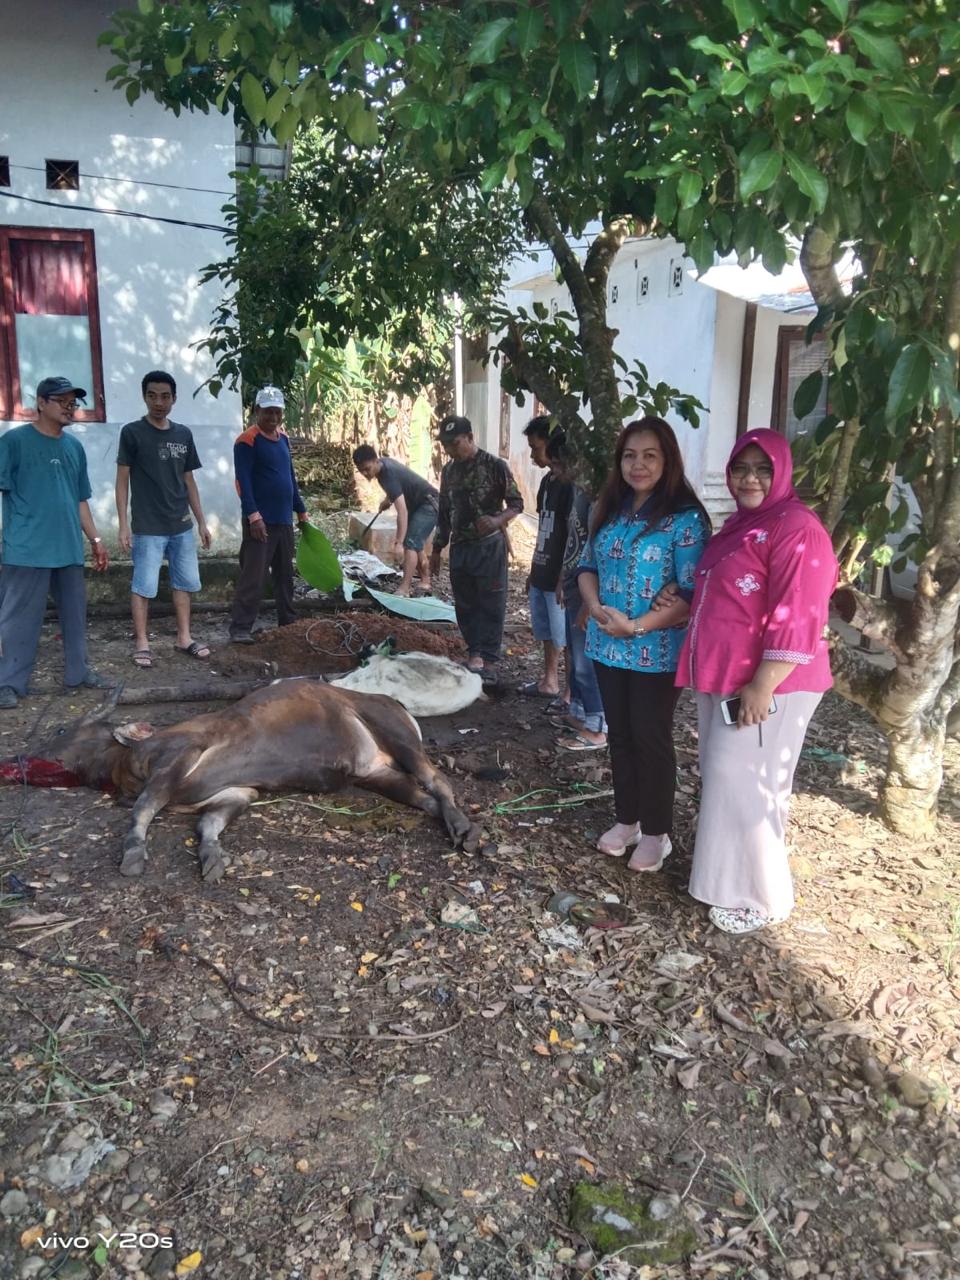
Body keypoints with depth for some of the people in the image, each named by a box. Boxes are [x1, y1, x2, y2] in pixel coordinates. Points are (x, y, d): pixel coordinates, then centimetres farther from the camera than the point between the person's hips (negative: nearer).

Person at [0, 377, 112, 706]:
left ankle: (78, 672, 25)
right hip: (27, 549, -6)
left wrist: (95, 539, 15)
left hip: (69, 548, 6)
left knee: (75, 614, 13)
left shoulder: (74, 447, 13)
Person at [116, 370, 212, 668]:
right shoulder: (132, 432, -4)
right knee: (143, 586, -1)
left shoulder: (184, 434, 9)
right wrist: (123, 524, -10)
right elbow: (123, 480, -4)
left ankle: (184, 638, 20)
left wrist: (201, 521, 12)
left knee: (185, 582, 9)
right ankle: (141, 643, 9)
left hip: (182, 526, 5)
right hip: (148, 527, -5)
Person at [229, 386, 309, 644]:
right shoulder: (247, 440, -10)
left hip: (284, 519, 8)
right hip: (261, 520, -8)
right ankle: (240, 628, -5)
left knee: (285, 574, 15)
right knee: (253, 576, -9)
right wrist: (253, 515, -23)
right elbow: (243, 480, -16)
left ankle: (288, 621, 25)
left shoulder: (283, 438, 14)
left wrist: (301, 510, 20)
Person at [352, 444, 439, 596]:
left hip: (429, 504, -11)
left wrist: (398, 543, -41)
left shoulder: (389, 475, -30)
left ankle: (404, 589, -28)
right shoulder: (384, 463, -2)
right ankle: (425, 582, 30)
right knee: (416, 544, 17)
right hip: (418, 504, 11)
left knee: (410, 543, -21)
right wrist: (388, 499, 8)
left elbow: (402, 512, -37)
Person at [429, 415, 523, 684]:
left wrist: (497, 520, -26)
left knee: (491, 605, -1)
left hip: (489, 546, -5)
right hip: (459, 547, 6)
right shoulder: (449, 470, 9)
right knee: (464, 605, 10)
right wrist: (437, 549, 15)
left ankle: (489, 661, 5)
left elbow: (516, 504, -6)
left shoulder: (495, 466, -8)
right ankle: (474, 653, 22)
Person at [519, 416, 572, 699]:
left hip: (559, 577, -9)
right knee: (546, 631, 16)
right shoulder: (547, 480, 12)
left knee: (564, 636, -2)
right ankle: (549, 681, 28)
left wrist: (565, 578, -20)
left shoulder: (570, 483, -15)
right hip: (541, 575, 9)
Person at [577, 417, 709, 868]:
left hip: (656, 652, -6)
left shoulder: (685, 518, -14)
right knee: (619, 735, 16)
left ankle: (655, 832, 24)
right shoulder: (610, 509, 6)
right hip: (608, 646, 6)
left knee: (651, 739, 6)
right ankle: (626, 820, 33)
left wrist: (637, 626, -23)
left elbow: (692, 593, -19)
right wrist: (596, 608, -9)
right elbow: (588, 566, 11)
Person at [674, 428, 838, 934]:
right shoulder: (738, 524, 15)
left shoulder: (796, 529, -15)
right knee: (723, 780, 16)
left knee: (743, 787, -3)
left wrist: (762, 687, -25)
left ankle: (758, 897, 13)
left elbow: (796, 620, -22)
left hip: (764, 685, -9)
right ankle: (729, 879, 31)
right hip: (721, 678, 9)